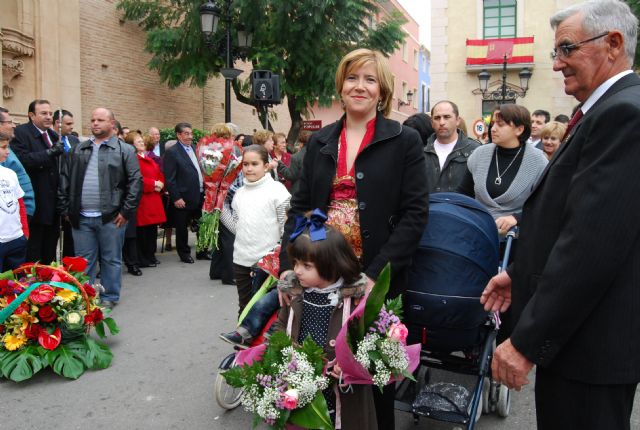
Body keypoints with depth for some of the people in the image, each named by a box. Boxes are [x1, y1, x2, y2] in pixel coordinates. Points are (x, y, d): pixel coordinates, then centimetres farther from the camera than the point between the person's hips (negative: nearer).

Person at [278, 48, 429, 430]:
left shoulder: (405, 140, -3)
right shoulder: (320, 143, 9)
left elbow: (415, 214, -9)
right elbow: (300, 207, 8)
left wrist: (376, 274, -17)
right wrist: (289, 265, -4)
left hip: (376, 280, -3)